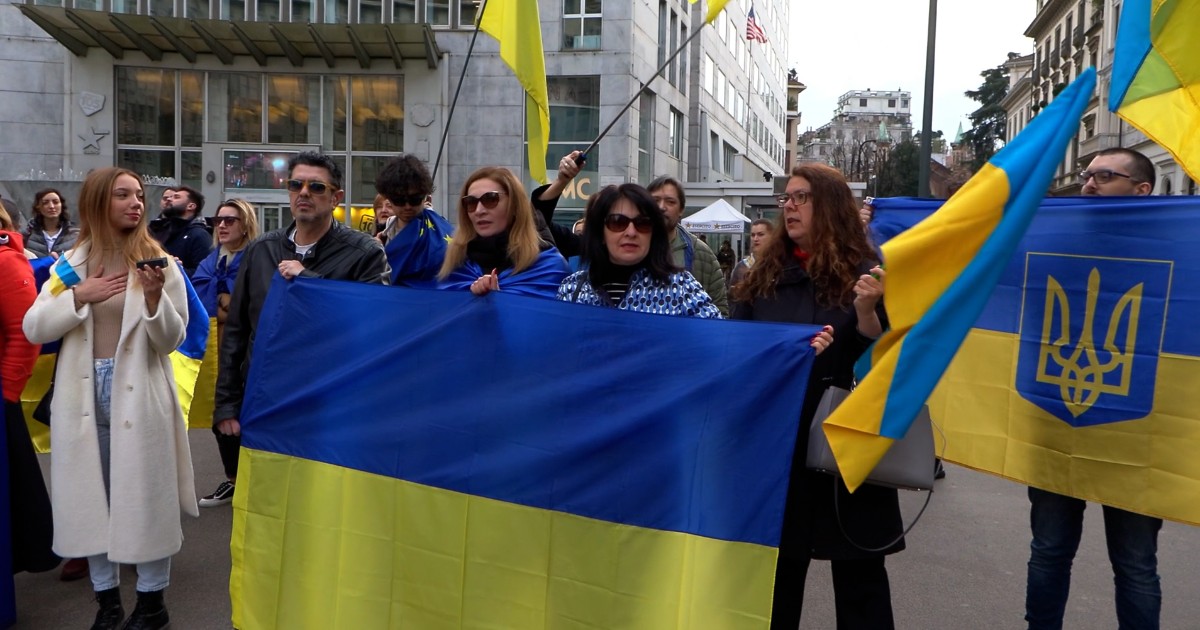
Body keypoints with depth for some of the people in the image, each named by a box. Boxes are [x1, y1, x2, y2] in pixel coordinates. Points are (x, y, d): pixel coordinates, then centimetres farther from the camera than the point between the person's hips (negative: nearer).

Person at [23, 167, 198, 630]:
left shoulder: (160, 263, -3)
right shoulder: (69, 265, 7)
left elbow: (171, 340, -6)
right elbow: (33, 329, -1)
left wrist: (154, 297, -23)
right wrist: (79, 296, -14)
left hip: (138, 394, -3)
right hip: (83, 395, 3)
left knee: (145, 496, 4)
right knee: (91, 497, 12)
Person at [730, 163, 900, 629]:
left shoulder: (864, 273, -1)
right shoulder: (764, 276, 9)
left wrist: (866, 312, -22)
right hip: (776, 446, 3)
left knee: (858, 574, 8)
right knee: (777, 569, 13)